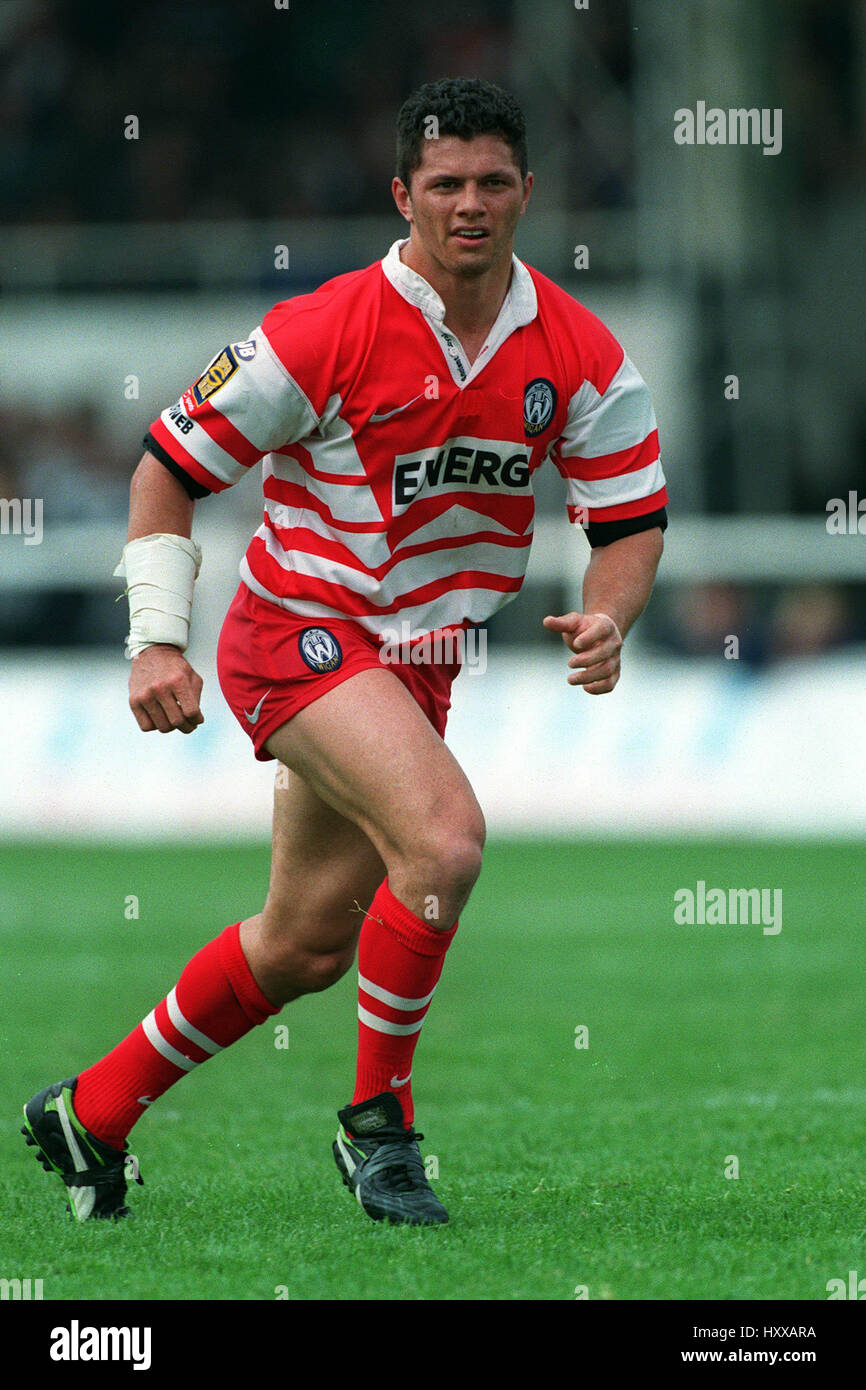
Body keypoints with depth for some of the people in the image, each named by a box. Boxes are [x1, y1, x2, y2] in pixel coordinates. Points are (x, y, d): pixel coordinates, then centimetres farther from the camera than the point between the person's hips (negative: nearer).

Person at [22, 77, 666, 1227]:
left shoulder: (580, 355, -4)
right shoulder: (326, 334, -16)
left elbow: (634, 516, 3)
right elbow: (170, 464, -8)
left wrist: (606, 618, -18)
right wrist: (158, 642, -14)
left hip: (415, 667, 6)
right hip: (302, 632, -6)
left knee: (305, 945, 13)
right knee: (445, 838, -28)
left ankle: (93, 1115, 32)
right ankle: (378, 1120, -11)